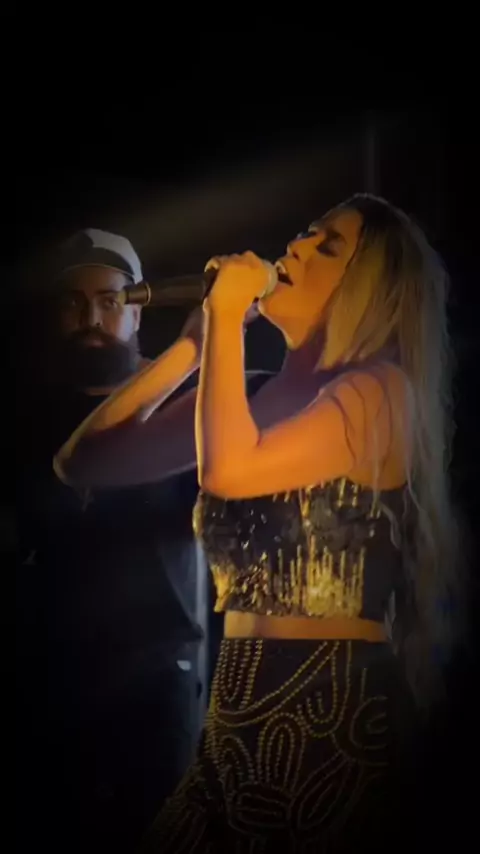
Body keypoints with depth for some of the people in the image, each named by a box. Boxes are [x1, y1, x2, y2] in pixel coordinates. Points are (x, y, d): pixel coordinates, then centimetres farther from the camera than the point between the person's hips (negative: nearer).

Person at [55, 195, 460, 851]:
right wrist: (196, 339, 1)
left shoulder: (382, 389, -9)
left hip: (327, 707, -6)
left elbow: (228, 471, -26)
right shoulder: (256, 394, 9)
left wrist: (227, 318, -13)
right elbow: (84, 462, 5)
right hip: (241, 704, 7)